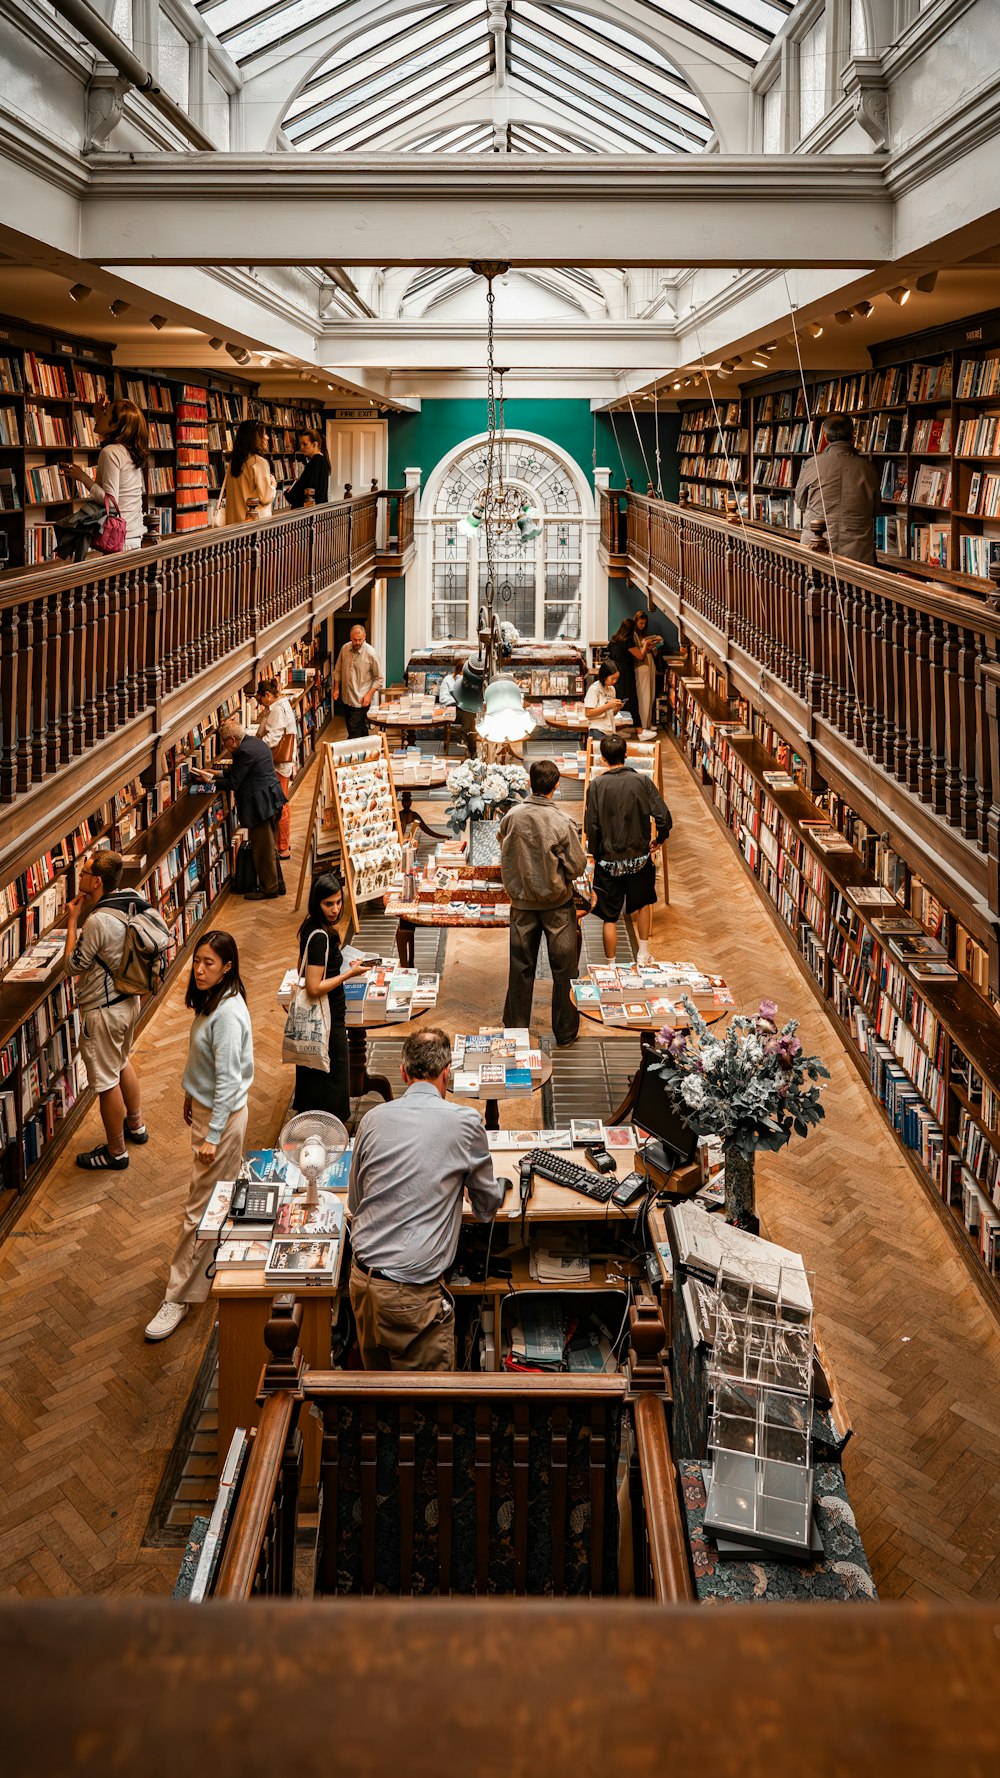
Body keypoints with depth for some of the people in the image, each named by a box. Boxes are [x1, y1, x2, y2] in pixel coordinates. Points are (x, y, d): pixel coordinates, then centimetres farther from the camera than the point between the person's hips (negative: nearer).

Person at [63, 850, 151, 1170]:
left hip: (104, 1011, -9)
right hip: (129, 1000, 9)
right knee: (122, 1062, 30)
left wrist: (72, 920, -14)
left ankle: (116, 1152, 21)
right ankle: (135, 1125, 48)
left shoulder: (98, 920, -30)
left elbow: (75, 964, -18)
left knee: (106, 1082, 7)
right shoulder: (131, 901, -4)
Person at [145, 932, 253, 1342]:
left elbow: (228, 1080, -26)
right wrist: (192, 1096, 23)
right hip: (204, 1105, 9)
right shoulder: (211, 1000, 1)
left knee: (200, 1209, 0)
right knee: (217, 1196, 24)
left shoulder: (228, 1015, -28)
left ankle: (179, 1296, 9)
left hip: (221, 1116, -9)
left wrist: (213, 1136, -24)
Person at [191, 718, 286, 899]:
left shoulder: (244, 751, -19)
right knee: (268, 845, 19)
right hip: (272, 800, 10)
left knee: (263, 848, 1)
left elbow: (233, 783, -16)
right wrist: (219, 772, 18)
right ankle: (277, 884, 26)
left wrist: (210, 779, -5)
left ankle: (268, 889, 10)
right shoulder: (255, 742, 11)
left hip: (262, 803, -10)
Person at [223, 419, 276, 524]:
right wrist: (273, 484, 5)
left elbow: (227, 492, 17)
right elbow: (266, 498, -15)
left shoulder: (233, 462, 10)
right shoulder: (259, 462, -12)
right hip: (257, 519, -8)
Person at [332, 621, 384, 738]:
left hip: (360, 700, -5)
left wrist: (369, 694, -15)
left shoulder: (371, 654, -15)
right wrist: (336, 688, 10)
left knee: (355, 730, -8)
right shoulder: (345, 649, 0)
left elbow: (379, 678, -8)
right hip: (347, 697, 5)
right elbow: (338, 670, 14)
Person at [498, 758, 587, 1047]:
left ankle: (516, 1027, 24)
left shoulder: (511, 817, -10)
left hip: (522, 902, 3)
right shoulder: (563, 822, -19)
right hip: (557, 904, -2)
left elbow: (503, 852, 7)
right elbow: (577, 867, -15)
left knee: (520, 968, 14)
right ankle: (565, 1031, 20)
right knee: (563, 969, 11)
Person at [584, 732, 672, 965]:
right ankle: (643, 954, 33)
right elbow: (664, 817, -13)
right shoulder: (642, 781, -10)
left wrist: (595, 854, 4)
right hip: (639, 857, 2)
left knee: (610, 917, 10)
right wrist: (659, 840, 6)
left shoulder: (597, 785, -12)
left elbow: (591, 826, -12)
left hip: (609, 861, -2)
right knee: (642, 903, 27)